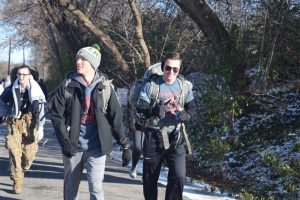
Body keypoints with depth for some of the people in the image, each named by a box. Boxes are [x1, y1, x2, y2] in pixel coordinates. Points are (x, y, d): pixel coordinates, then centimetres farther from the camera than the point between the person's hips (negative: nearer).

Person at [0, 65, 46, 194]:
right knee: (15, 153, -8)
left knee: (29, 154, 2)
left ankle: (21, 172, 32)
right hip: (14, 125, 0)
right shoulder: (11, 90, 1)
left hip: (30, 126, 0)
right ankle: (17, 182, 0)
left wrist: (40, 128, -10)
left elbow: (41, 110, -4)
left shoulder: (36, 91, -1)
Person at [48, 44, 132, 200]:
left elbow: (116, 118, 2)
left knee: (96, 187, -7)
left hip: (96, 146, -1)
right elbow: (56, 114, -3)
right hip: (73, 146, 1)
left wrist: (125, 146, 1)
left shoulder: (105, 87, 0)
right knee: (71, 186, 12)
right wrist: (64, 141, -14)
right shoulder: (67, 86, -1)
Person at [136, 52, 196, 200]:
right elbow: (139, 111, -8)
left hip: (175, 137, 1)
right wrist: (154, 111, -28)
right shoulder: (151, 86, -5)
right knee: (150, 177, 9)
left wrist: (185, 115, -11)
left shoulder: (184, 86, 4)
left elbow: (192, 108, 13)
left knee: (178, 175, -11)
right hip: (154, 136, -1)